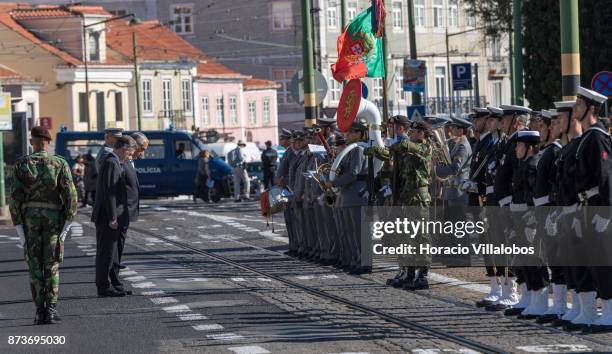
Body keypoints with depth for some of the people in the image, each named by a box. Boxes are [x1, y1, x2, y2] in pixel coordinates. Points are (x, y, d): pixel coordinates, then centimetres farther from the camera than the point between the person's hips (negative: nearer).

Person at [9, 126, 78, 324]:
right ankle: (51, 310, -3)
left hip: (29, 218, 0)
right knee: (51, 266, 5)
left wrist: (19, 228, -2)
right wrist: (67, 224, -2)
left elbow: (15, 197, -5)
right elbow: (70, 194, -8)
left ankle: (40, 312, 1)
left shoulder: (22, 165, -1)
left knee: (35, 266, 6)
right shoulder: (60, 164, -2)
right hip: (53, 217, 0)